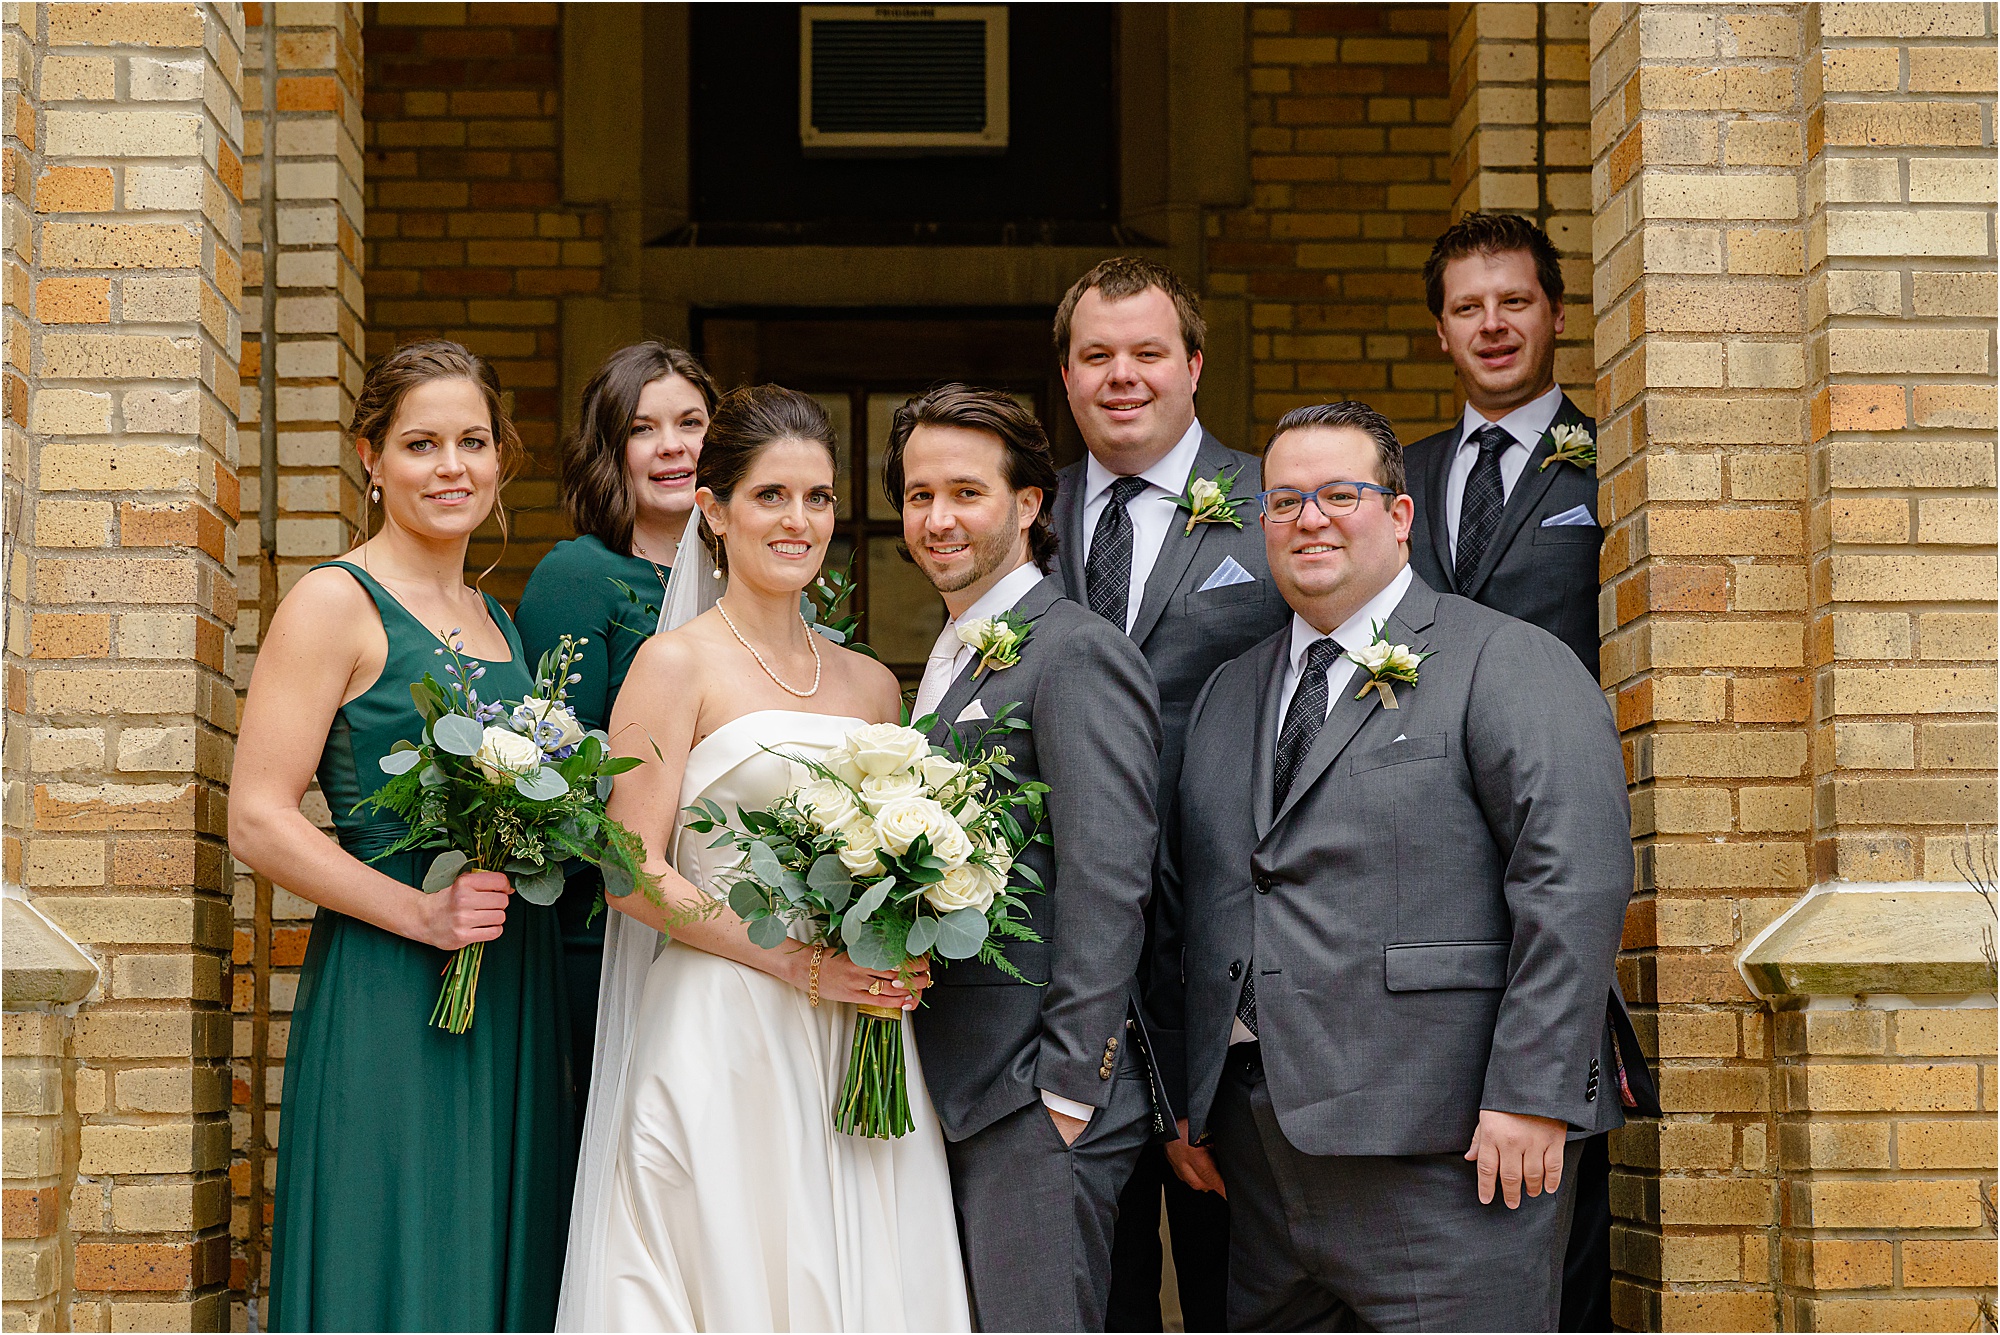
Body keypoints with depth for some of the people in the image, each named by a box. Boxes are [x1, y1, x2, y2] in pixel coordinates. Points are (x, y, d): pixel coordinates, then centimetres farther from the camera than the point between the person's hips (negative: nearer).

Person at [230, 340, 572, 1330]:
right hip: (387, 994, -7)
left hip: (515, 993, 7)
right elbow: (258, 821, -12)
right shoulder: (335, 603, -5)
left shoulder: (497, 617, 16)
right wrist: (421, 912, -18)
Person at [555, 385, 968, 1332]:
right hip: (722, 1047, -5)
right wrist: (800, 966, -14)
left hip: (859, 1054, 5)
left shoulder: (871, 685, 14)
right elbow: (635, 877, -8)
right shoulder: (678, 665, -2)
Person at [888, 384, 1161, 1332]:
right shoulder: (949, 664, 19)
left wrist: (1066, 1091, -18)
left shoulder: (1079, 655, -10)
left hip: (1037, 1103, -9)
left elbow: (1107, 887, -17)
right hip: (953, 1094, 9)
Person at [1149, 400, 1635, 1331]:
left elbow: (1577, 880, -12)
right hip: (1266, 1150, 6)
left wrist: (1530, 1097, -18)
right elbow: (1186, 904, 20)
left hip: (1449, 1153, -6)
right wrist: (1181, 1095, 13)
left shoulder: (1505, 663, -2)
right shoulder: (1228, 695, 19)